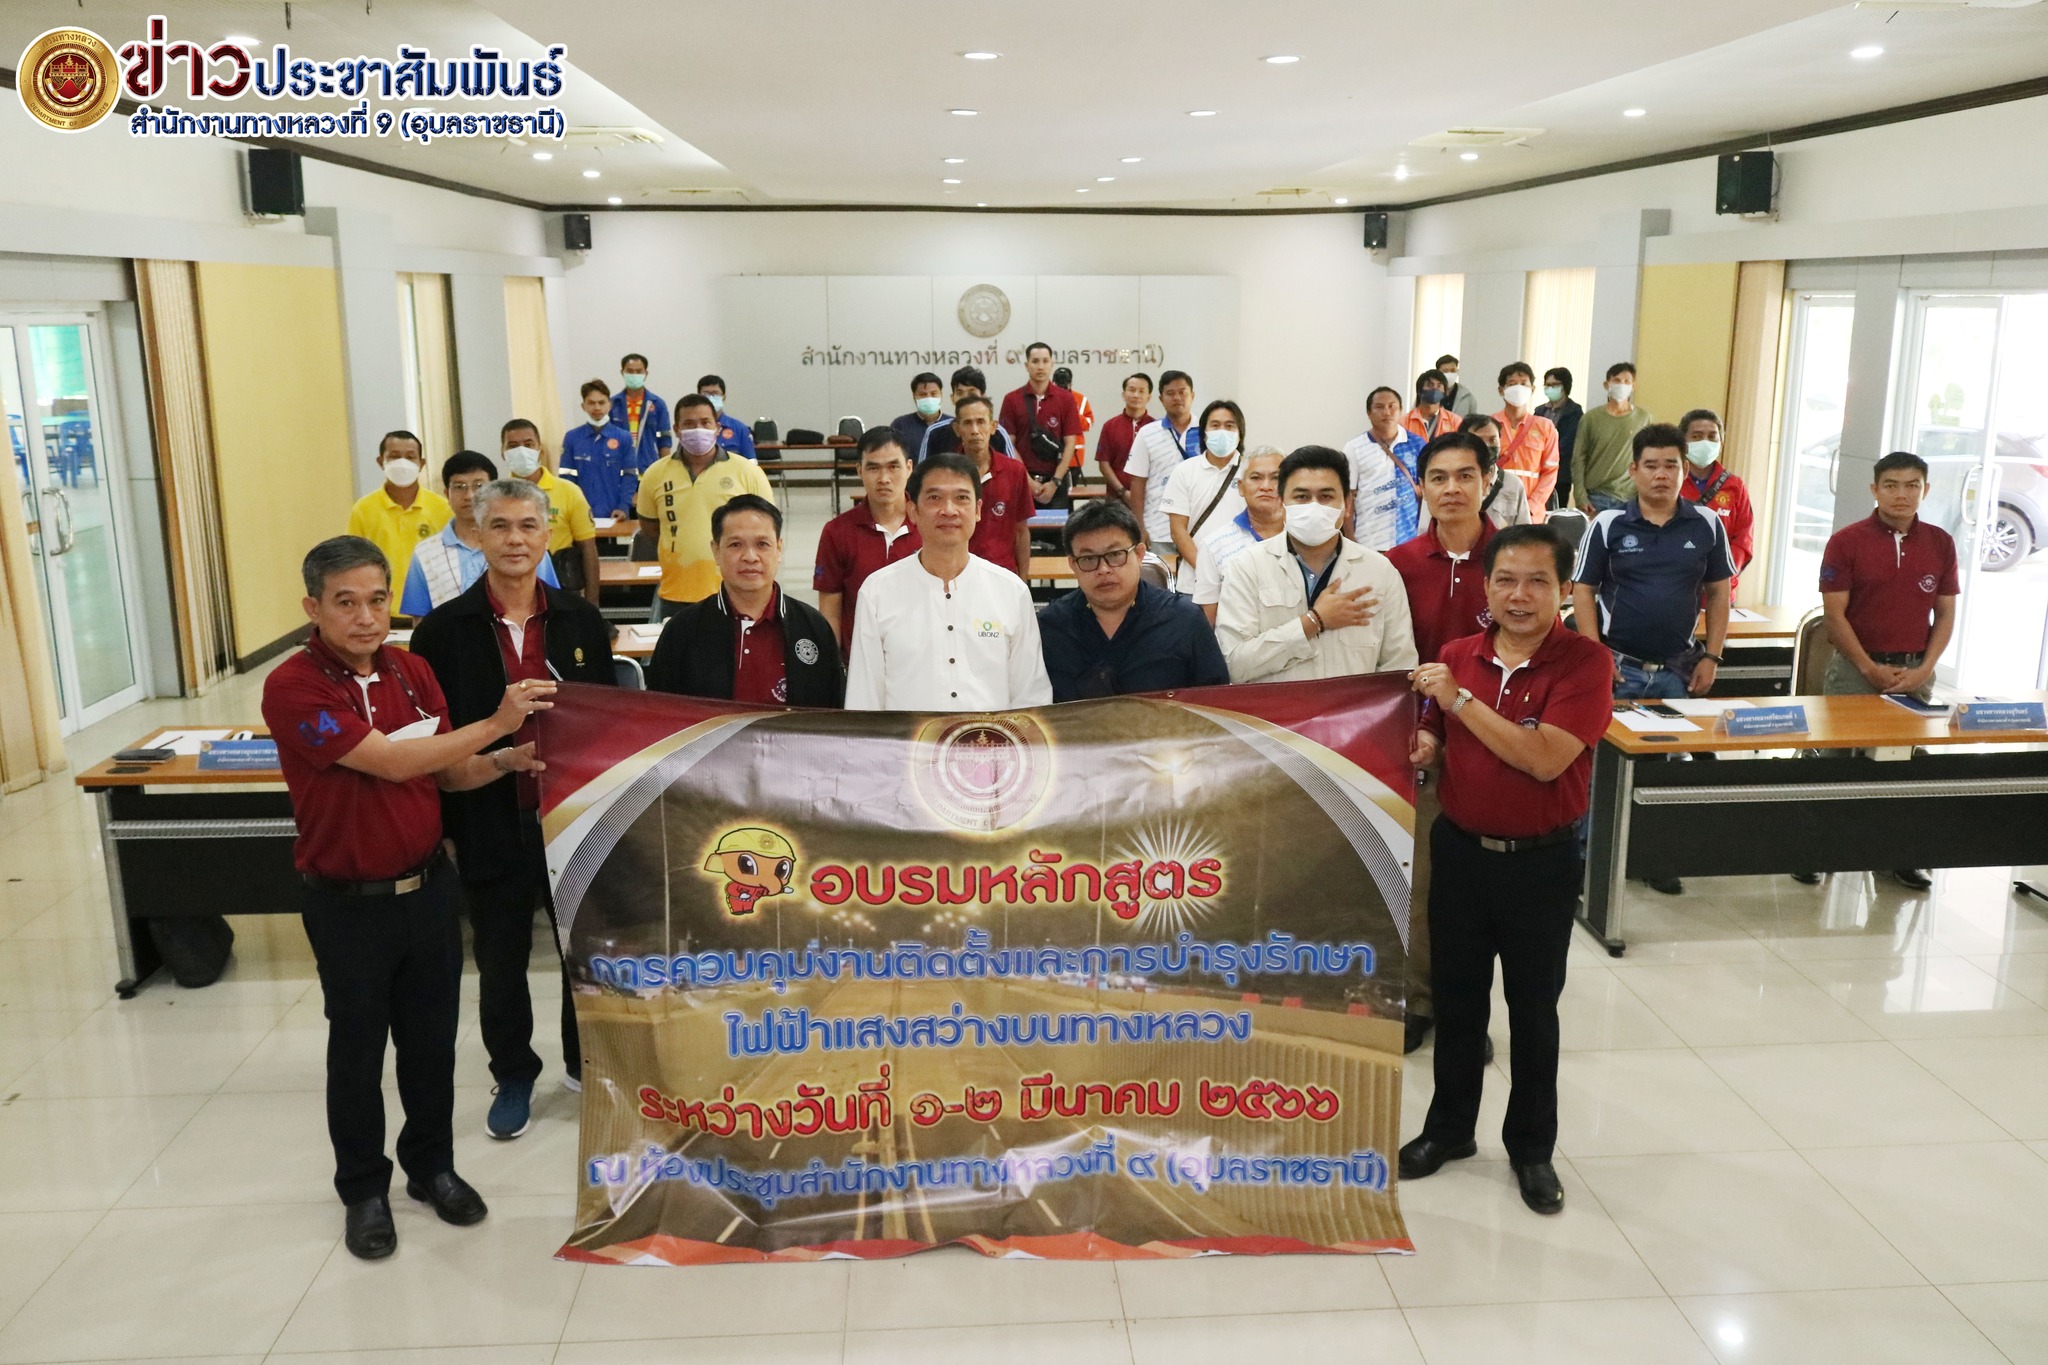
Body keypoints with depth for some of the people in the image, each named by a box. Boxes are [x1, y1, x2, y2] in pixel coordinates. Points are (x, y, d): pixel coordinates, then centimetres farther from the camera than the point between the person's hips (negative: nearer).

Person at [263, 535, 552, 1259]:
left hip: (427, 886, 5)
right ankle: (363, 1188, 31)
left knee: (432, 1039, 16)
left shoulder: (412, 670, 1)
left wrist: (503, 761, -12)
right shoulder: (294, 688, -19)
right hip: (348, 903, -5)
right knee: (357, 1049, 12)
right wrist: (495, 724, -24)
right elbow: (391, 761, -25)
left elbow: (448, 773, 8)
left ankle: (432, 1164, 36)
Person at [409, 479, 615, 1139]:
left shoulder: (582, 621, -1)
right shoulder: (444, 630, -7)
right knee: (501, 963, 14)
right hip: (491, 828, -1)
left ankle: (586, 1061, 38)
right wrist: (440, 827, -6)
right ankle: (513, 1076, 35)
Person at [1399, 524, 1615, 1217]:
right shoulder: (1456, 657, 0)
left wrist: (1461, 699, -24)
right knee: (1456, 997, 16)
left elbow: (1545, 759, -25)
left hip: (1541, 861, -4)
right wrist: (1423, 751, -11)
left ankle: (1531, 1146, 29)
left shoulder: (1584, 662, -14)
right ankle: (1449, 1127, 34)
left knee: (1533, 1009, 11)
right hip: (1459, 850, 4)